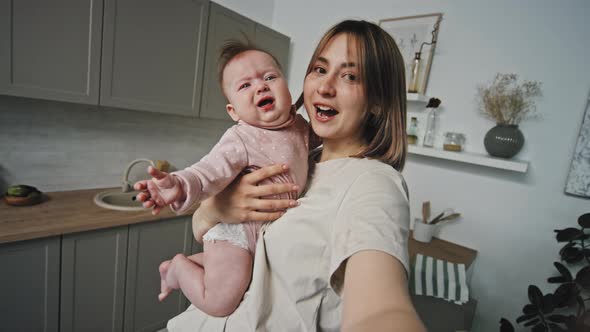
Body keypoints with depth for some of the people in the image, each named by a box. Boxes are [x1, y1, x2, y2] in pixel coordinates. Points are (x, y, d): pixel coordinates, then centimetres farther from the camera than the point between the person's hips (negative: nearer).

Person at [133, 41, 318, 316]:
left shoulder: (301, 126, -1)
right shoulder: (241, 139, -25)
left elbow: (311, 143, 22)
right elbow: (210, 171, -38)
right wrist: (180, 186, -56)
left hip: (269, 230, 8)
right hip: (236, 230, -7)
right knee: (220, 304, -8)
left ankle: (190, 260, 39)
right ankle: (178, 268, 18)